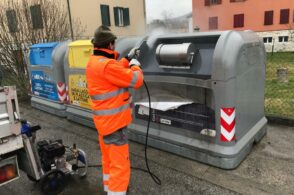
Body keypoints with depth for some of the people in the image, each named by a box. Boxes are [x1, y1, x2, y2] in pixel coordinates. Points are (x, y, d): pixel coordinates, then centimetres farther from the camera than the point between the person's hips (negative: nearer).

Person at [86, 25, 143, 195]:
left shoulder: (94, 62, 6)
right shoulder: (106, 65, -26)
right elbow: (136, 80, -20)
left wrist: (127, 59, 18)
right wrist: (135, 66, -2)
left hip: (104, 119, 11)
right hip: (113, 121, -11)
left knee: (109, 158, 25)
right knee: (120, 164, -2)